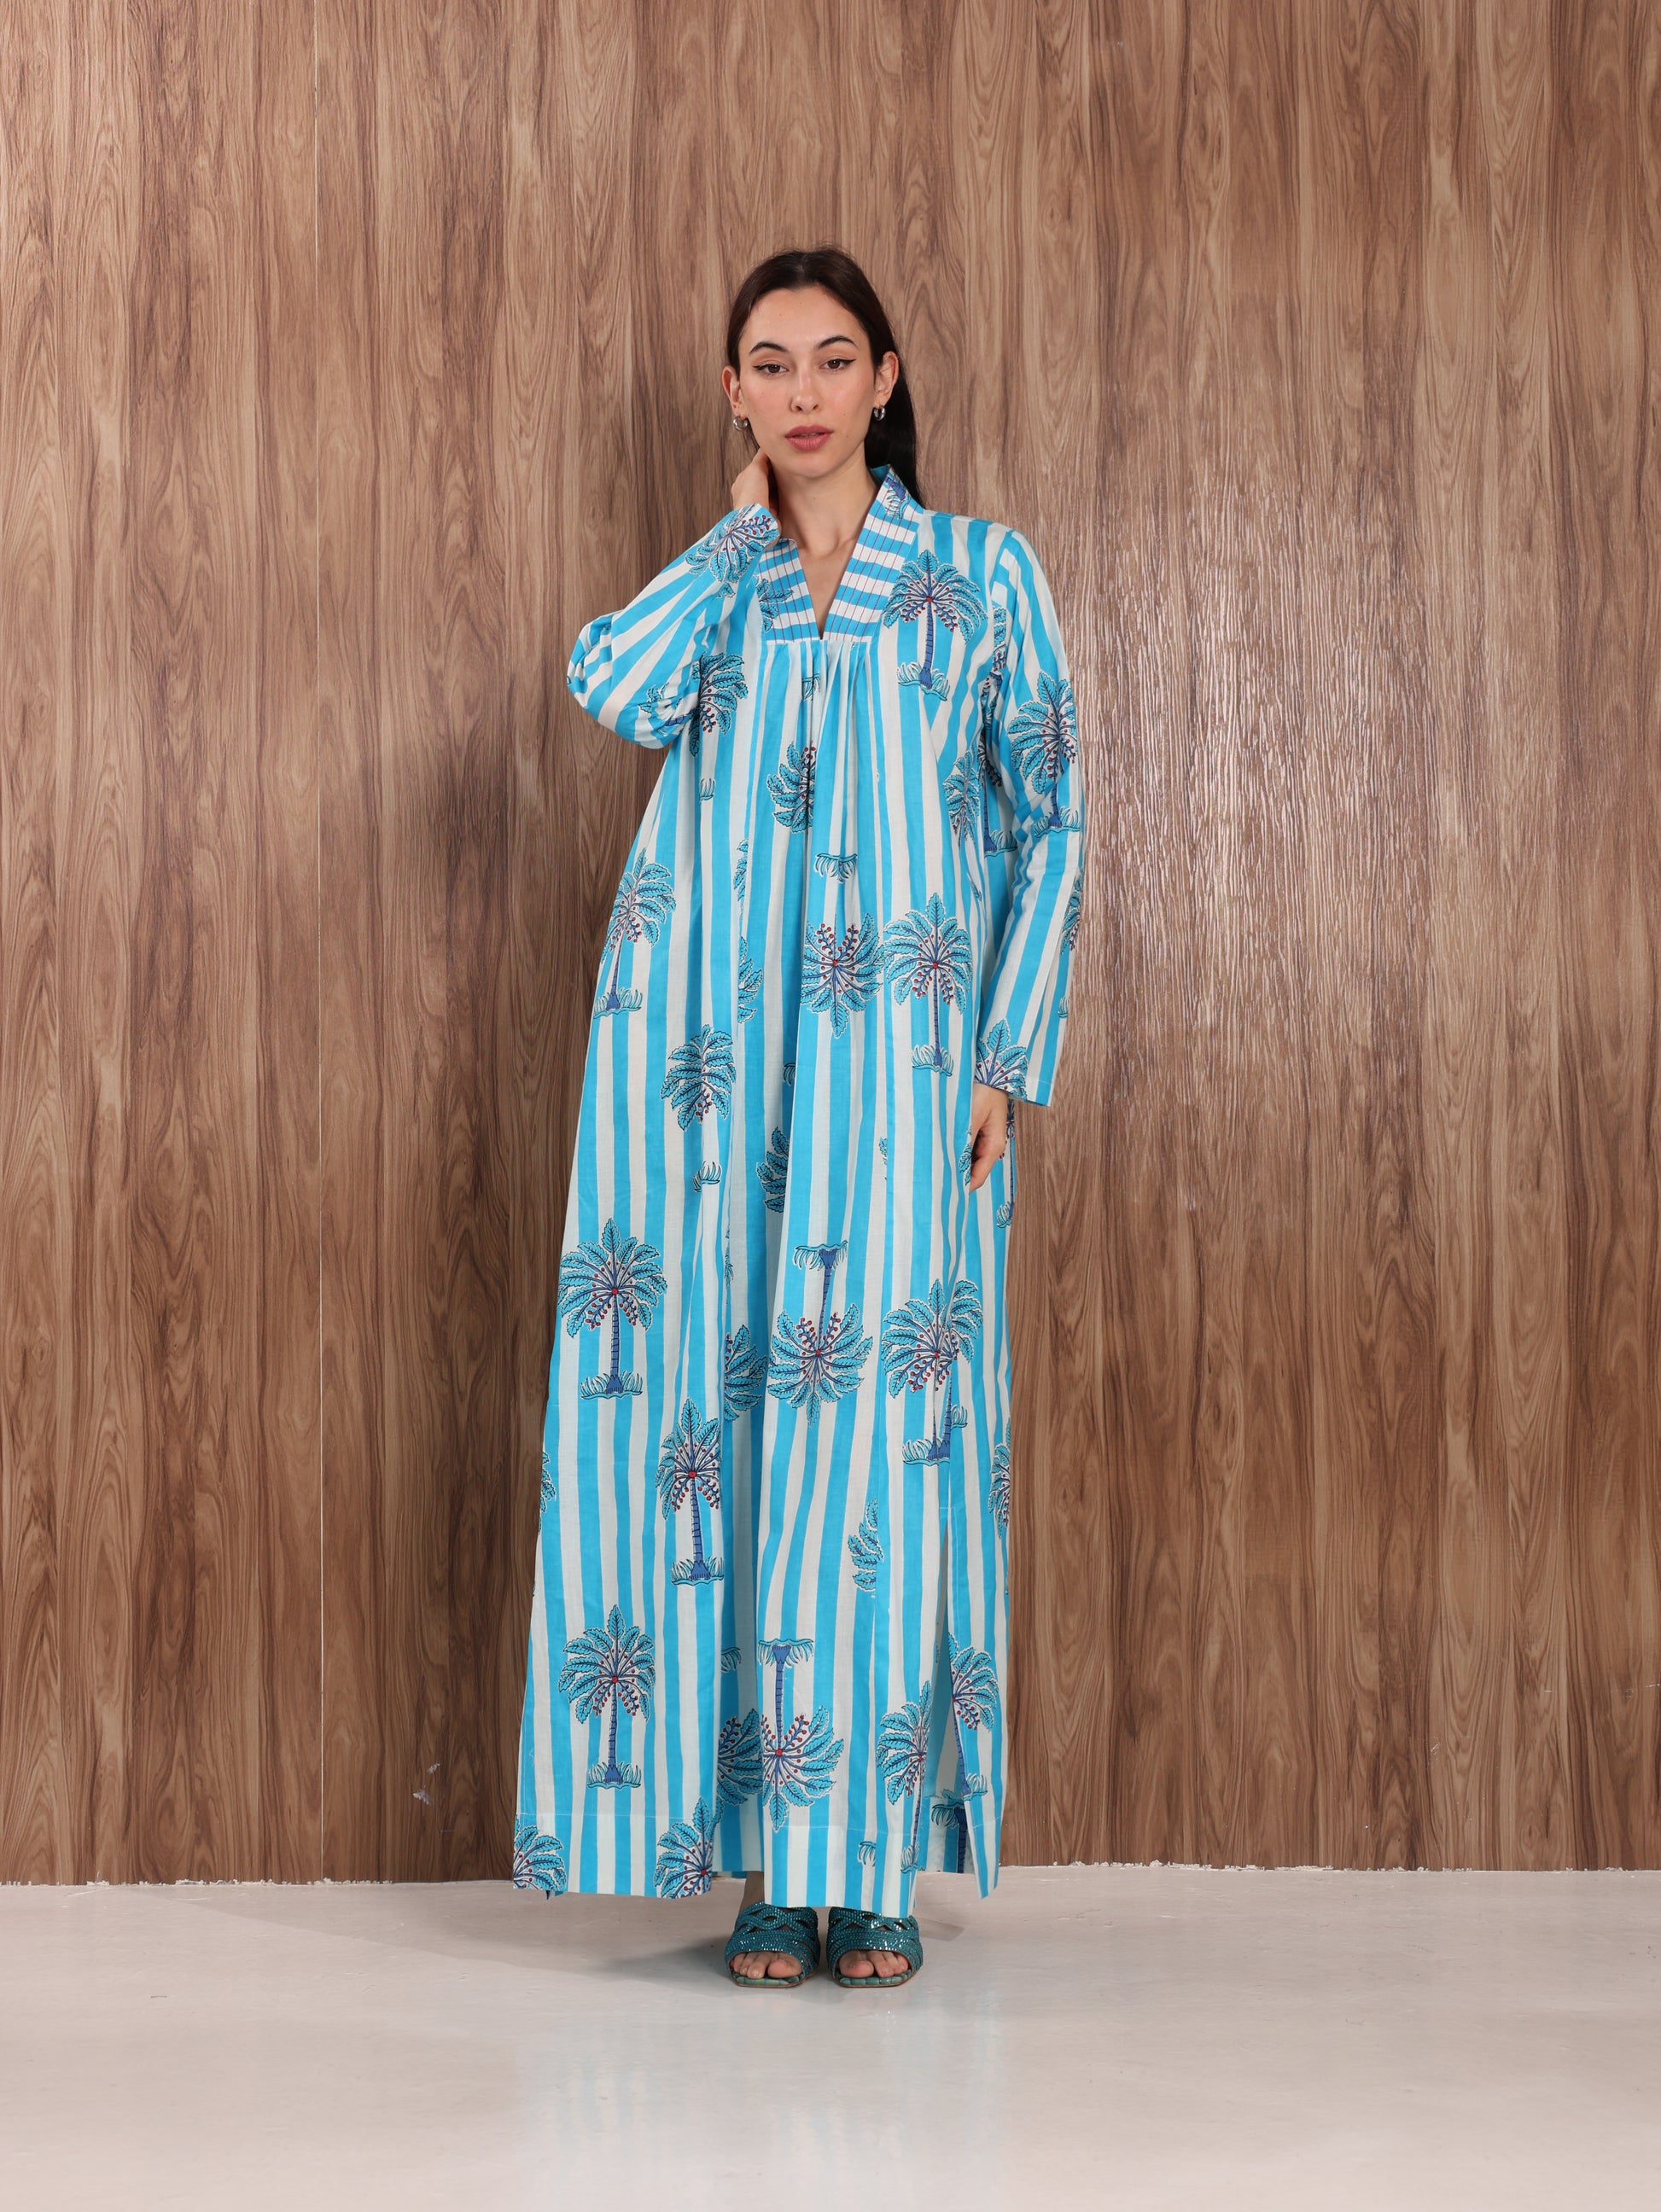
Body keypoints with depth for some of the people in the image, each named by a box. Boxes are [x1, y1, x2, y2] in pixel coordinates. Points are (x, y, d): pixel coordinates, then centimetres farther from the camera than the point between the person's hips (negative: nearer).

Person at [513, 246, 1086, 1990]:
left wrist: (1011, 1056, -2)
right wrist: (747, 528, 5)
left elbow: (1049, 826, 7)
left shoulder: (983, 574, 11)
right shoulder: (707, 585, 16)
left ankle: (871, 1862, 1)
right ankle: (758, 1854, 4)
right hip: (705, 1048, 2)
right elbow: (614, 689, -8)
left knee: (876, 1423, -5)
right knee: (708, 1416, -2)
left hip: (893, 1061, -2)